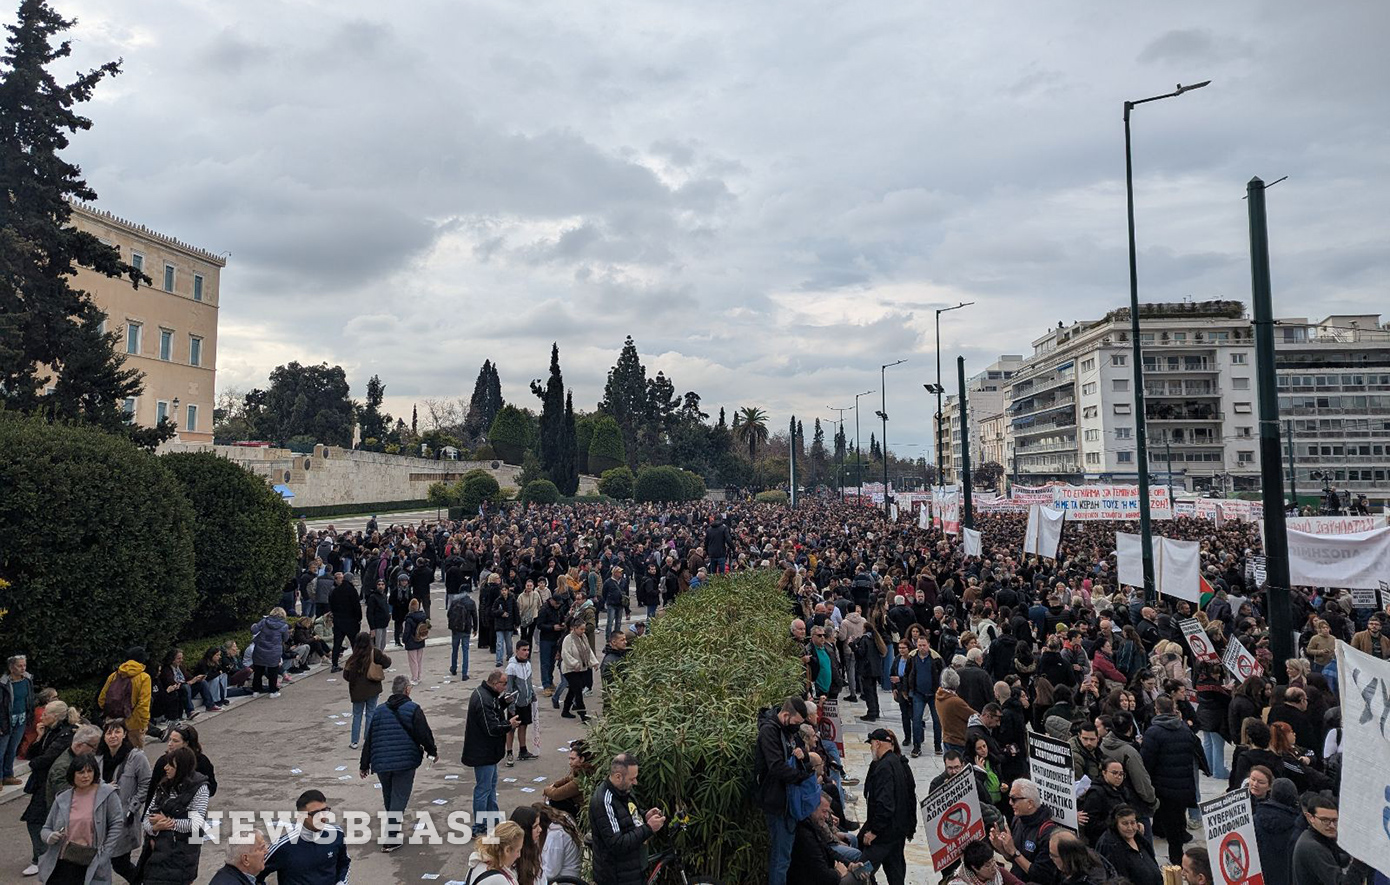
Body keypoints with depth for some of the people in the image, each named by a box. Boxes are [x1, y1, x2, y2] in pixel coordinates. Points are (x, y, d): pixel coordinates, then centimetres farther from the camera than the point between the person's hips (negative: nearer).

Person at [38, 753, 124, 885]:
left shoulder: (106, 794, -4)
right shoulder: (62, 799, 7)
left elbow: (117, 824, -5)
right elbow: (46, 828, 16)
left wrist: (103, 855, -7)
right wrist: (49, 837, -7)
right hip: (61, 866, 3)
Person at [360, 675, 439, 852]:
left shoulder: (379, 711, 7)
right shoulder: (413, 709, -8)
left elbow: (369, 740, 9)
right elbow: (424, 734, -9)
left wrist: (364, 765, 16)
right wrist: (433, 752, 8)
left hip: (381, 764, 5)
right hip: (405, 762, -5)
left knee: (388, 797, 21)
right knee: (399, 798, 1)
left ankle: (394, 820, 37)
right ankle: (390, 839, -1)